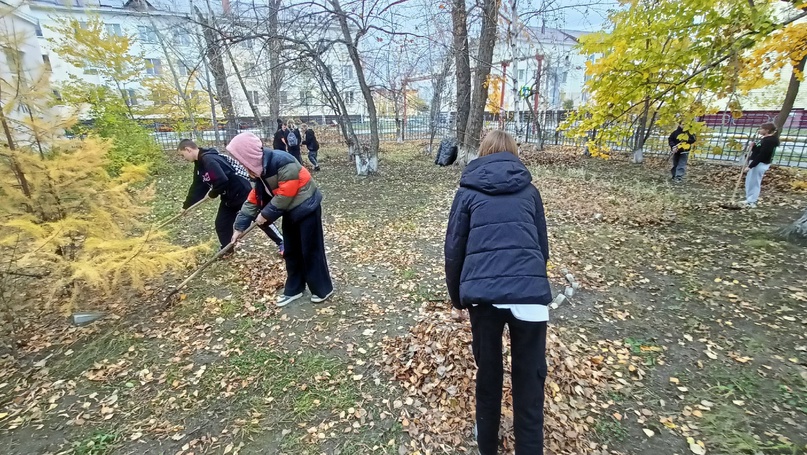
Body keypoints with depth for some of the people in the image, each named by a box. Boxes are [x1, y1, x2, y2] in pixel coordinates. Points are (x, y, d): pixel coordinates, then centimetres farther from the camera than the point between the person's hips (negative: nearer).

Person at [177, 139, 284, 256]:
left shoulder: (208, 160, -24)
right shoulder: (200, 164, 9)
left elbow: (222, 181, -33)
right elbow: (197, 187, 16)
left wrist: (212, 194, -13)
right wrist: (186, 206, 19)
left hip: (242, 193, -10)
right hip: (229, 198, 10)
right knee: (221, 224, 11)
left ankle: (281, 243, 14)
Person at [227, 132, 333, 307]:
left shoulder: (282, 162, -28)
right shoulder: (257, 169, 1)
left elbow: (285, 195, -26)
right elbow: (254, 199, 6)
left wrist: (266, 214, -16)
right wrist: (240, 226, 3)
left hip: (307, 209, -9)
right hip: (290, 211, 9)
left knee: (311, 250, 1)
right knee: (291, 251, 15)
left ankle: (323, 289, 18)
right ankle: (294, 289, 30)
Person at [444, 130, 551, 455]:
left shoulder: (469, 191, 10)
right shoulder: (529, 190, 15)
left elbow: (454, 248, 8)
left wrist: (456, 295, 21)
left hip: (483, 292, 0)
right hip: (529, 292, 1)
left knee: (487, 371, 20)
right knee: (529, 378, 14)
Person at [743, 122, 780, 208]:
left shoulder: (769, 141, -18)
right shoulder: (764, 139, 13)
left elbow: (761, 155, -23)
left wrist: (750, 165, -24)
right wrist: (753, 146, -1)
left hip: (760, 164, -10)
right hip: (756, 162, 10)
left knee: (754, 183, -7)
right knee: (749, 182, 15)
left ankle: (752, 202, -2)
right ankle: (749, 199, 22)